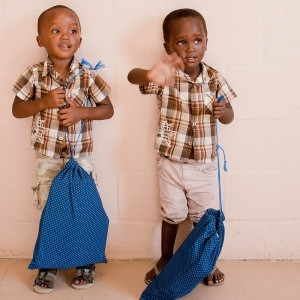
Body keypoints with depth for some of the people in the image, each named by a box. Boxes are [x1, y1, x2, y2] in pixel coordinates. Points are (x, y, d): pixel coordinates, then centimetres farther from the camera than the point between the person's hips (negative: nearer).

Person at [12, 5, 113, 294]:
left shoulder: (87, 76, -9)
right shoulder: (34, 74, -7)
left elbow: (108, 109, -2)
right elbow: (17, 109, -1)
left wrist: (81, 112, -18)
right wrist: (44, 102, -17)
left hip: (81, 155, 0)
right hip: (47, 156, 1)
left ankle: (86, 261, 30)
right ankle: (49, 263, 29)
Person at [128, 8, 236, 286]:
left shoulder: (214, 79, -8)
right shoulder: (166, 77, -15)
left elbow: (229, 116, 3)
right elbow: (132, 76, -34)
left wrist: (223, 112, -22)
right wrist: (150, 75, -58)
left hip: (204, 165, 1)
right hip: (171, 163, -1)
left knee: (202, 217, 18)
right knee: (172, 215, 16)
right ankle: (165, 259, 39)